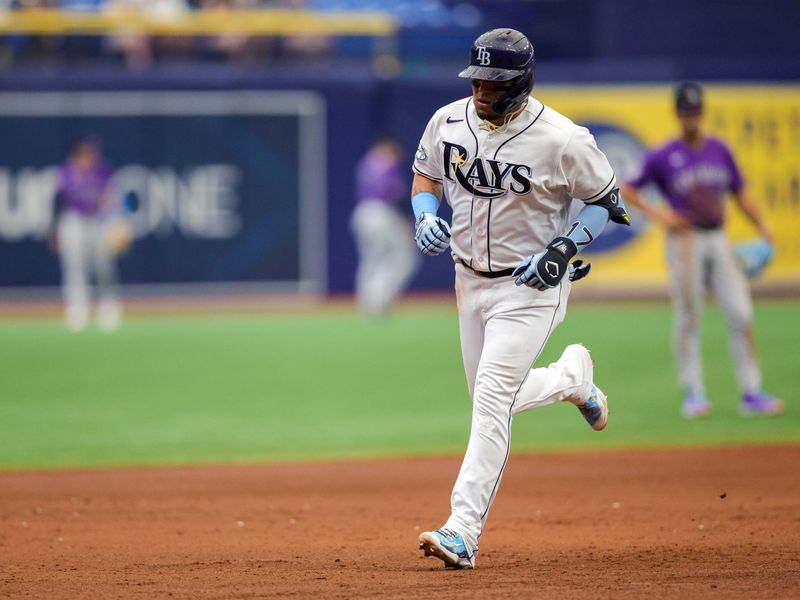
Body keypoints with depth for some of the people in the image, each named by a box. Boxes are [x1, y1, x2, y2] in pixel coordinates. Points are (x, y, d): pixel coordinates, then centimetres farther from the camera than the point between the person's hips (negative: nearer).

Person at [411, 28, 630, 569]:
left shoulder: (562, 140, -19)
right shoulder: (448, 122, -5)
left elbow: (605, 199, -6)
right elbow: (425, 174, 13)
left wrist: (563, 250, -19)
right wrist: (426, 216, -8)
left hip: (532, 287, -6)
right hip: (471, 281, 6)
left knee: (492, 401, -18)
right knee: (493, 398, 17)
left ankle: (463, 532, -21)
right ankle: (572, 376, 48)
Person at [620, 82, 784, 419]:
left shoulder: (719, 151, 12)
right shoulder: (663, 157, 0)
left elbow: (739, 191, 17)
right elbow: (628, 190, 4)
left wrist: (762, 227, 6)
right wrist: (656, 214, -10)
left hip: (718, 240, 4)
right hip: (685, 240, -4)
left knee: (741, 315, -3)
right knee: (688, 318, -3)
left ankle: (751, 394, 0)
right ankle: (693, 394, 4)